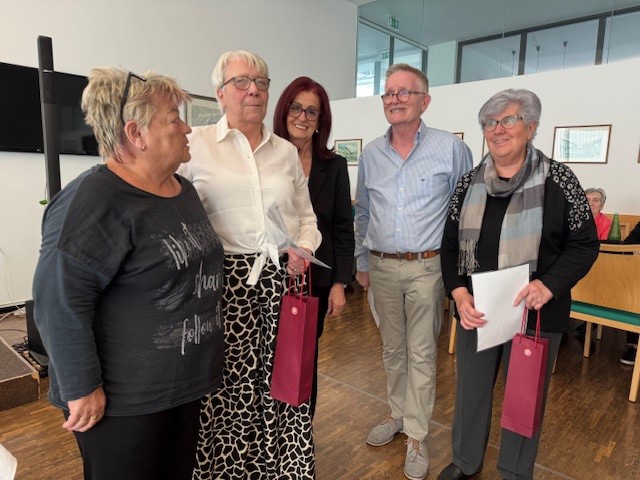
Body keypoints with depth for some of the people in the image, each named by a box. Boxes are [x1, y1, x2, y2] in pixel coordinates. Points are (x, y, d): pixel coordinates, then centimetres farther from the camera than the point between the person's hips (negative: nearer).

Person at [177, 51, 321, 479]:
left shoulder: (287, 151, 15)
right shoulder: (197, 144, 2)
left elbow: (307, 216, 19)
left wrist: (304, 249, 1)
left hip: (283, 277, 3)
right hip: (227, 278, -3)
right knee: (232, 380, 2)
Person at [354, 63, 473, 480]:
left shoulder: (451, 148, -5)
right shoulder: (370, 155, 6)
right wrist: (361, 263, 14)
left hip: (427, 267, -3)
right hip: (382, 268, 4)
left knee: (421, 353, 5)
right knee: (392, 348, 16)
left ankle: (417, 436, 22)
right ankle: (399, 414, 37)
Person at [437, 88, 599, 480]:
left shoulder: (558, 179, -6)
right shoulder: (469, 183, 3)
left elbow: (585, 243, -4)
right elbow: (450, 244, 3)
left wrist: (549, 284, -20)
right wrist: (459, 293, -11)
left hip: (535, 313, -2)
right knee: (471, 387, 17)